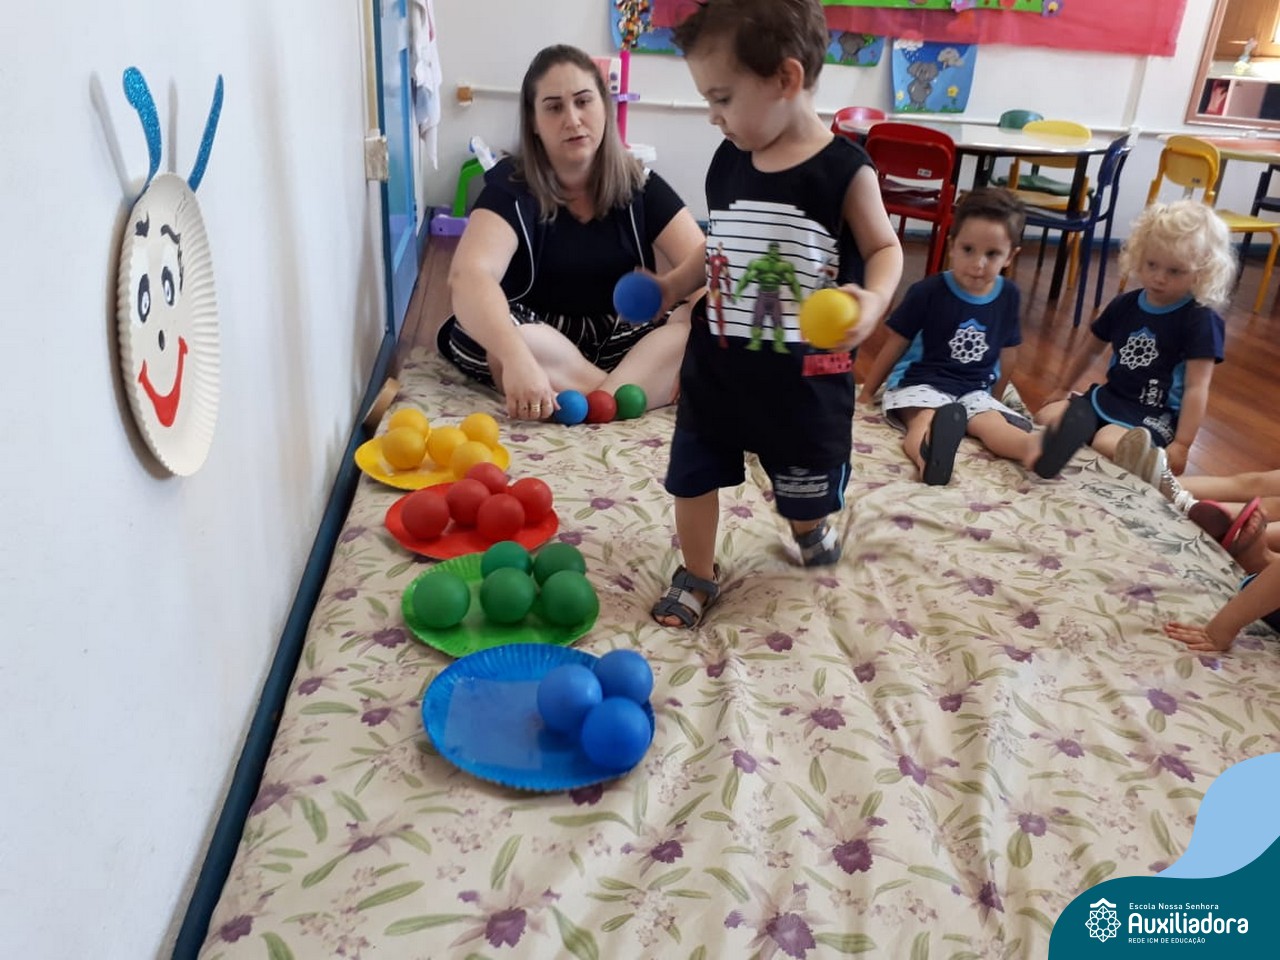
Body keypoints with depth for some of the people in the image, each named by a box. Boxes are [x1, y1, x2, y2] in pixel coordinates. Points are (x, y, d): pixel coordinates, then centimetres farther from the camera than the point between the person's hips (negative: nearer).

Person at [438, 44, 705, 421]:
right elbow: (468, 275, -31)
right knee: (497, 344, -37)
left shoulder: (638, 183, -1)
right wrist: (517, 358, -49)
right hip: (540, 337, -2)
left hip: (621, 339, 3)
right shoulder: (511, 186, -12)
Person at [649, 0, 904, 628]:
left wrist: (872, 299, -26)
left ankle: (809, 528, 54)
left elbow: (884, 249, -7)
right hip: (716, 358, 4)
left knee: (806, 479, 18)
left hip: (803, 371, -3)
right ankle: (696, 576, 31)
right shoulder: (727, 162, -1)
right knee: (691, 472, 10)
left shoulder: (844, 170, -15)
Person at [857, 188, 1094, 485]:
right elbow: (895, 345, -1)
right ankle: (927, 458, -69)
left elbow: (1008, 351, 17)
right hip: (921, 382, -4)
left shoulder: (1009, 296, 4)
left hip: (975, 390, 4)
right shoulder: (928, 292, -9)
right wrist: (867, 393, 5)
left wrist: (997, 398, 24)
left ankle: (1034, 448, -56)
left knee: (992, 421, -25)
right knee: (926, 418, -34)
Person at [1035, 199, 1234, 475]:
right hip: (1106, 398, 6)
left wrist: (1181, 446, -22)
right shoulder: (1124, 304, 4)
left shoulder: (1200, 320, -13)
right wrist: (1062, 389, 27)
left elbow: (1197, 388, -17)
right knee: (1047, 416, -11)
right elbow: (1091, 349, 21)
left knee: (1108, 443, -33)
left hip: (1154, 417, -6)